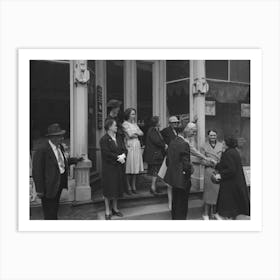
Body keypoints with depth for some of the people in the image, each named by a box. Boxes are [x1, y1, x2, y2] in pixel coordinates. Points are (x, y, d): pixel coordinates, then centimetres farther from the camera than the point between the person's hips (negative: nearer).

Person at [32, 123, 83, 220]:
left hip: (60, 182, 8)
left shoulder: (60, 147, 3)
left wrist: (75, 160, 11)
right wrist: (39, 190, -19)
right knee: (49, 213, 5)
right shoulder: (42, 150, -22)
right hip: (49, 186, -8)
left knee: (55, 208, 25)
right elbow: (37, 171, -19)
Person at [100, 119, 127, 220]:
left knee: (117, 188, 11)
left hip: (119, 167, 6)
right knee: (109, 188, 2)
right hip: (108, 167, -6)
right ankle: (107, 211, 14)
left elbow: (124, 149, 5)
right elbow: (106, 153, -17)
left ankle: (115, 208, 26)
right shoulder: (104, 139, -9)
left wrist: (123, 155, -15)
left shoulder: (119, 137, 11)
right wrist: (118, 157, -17)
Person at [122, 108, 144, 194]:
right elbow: (130, 134, -12)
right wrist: (137, 132, 4)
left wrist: (134, 133, -4)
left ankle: (133, 186, 14)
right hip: (130, 146, -6)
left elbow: (141, 133, 11)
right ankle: (129, 187, 5)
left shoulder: (134, 124, 19)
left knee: (136, 167, 6)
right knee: (129, 168, -4)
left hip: (137, 146, 6)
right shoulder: (125, 124, -2)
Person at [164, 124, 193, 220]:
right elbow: (186, 162, -20)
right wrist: (189, 172, -4)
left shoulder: (171, 143, 4)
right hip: (182, 178, -8)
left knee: (175, 200, 21)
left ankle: (174, 217, 34)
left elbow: (167, 159, 11)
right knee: (182, 203, 5)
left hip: (173, 177, 8)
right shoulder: (184, 144, -19)